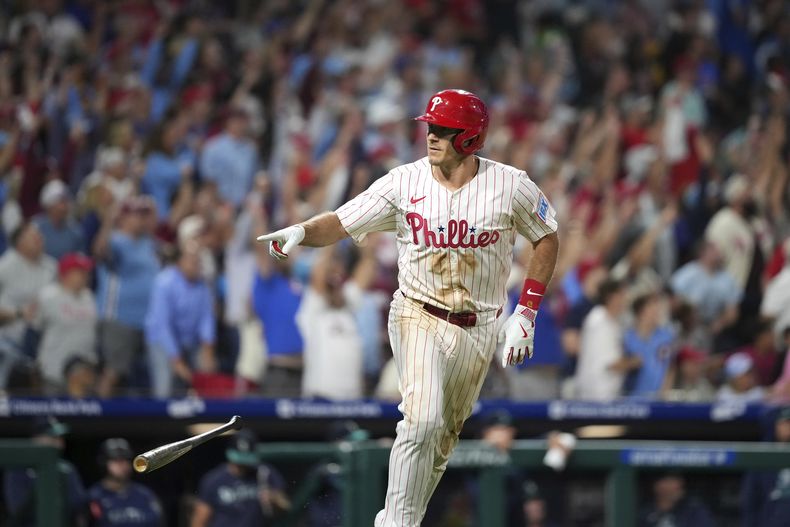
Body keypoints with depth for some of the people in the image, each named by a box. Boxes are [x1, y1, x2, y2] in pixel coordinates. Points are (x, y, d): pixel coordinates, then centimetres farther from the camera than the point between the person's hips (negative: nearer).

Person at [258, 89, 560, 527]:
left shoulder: (510, 186, -7)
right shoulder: (404, 183, -7)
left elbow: (547, 240, 6)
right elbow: (341, 223, -8)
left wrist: (526, 313, -1)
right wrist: (301, 232, -30)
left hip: (478, 330, 2)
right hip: (418, 317, -2)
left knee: (444, 438, 8)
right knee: (423, 421, -21)